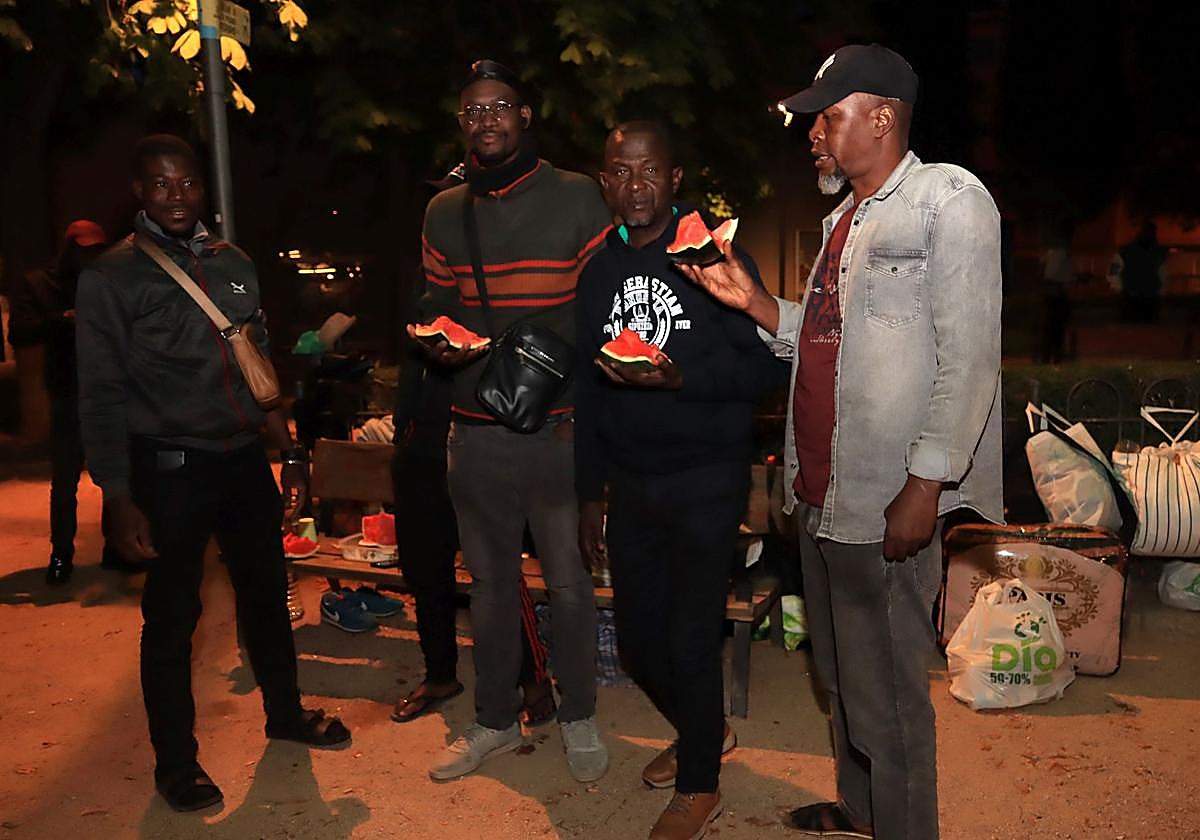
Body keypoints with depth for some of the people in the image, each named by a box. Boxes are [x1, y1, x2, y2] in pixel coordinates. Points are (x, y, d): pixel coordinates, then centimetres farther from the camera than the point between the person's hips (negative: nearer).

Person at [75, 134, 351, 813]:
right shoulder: (112, 277, -4)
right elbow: (102, 395, -6)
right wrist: (119, 500, -10)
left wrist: (289, 450, 13)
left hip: (246, 459, 5)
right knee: (172, 616, 5)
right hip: (170, 471, -4)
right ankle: (176, 763, 24)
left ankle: (286, 713, 37)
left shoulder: (234, 264, 10)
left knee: (267, 593, 15)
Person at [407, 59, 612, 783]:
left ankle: (580, 717, 27)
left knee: (568, 581, 6)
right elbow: (438, 308, 17)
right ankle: (496, 720, 31)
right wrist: (438, 343, -7)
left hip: (558, 429, -3)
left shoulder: (578, 198, -1)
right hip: (476, 430, 4)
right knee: (491, 581, 14)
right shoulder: (445, 212, 11)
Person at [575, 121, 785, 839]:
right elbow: (587, 389, 12)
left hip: (705, 483, -5)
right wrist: (590, 495, 13)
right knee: (638, 638, 14)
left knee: (691, 640, 1)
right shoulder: (600, 269, 9)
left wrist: (678, 377, -26)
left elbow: (768, 364, -11)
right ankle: (705, 730, 43)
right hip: (630, 486, 6)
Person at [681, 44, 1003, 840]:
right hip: (821, 490, 8)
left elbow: (968, 354, -15)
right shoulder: (846, 217, 17)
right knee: (841, 670, 21)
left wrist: (926, 484, -20)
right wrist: (752, 301, 4)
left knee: (886, 686, 3)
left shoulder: (948, 197, -8)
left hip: (887, 498, -8)